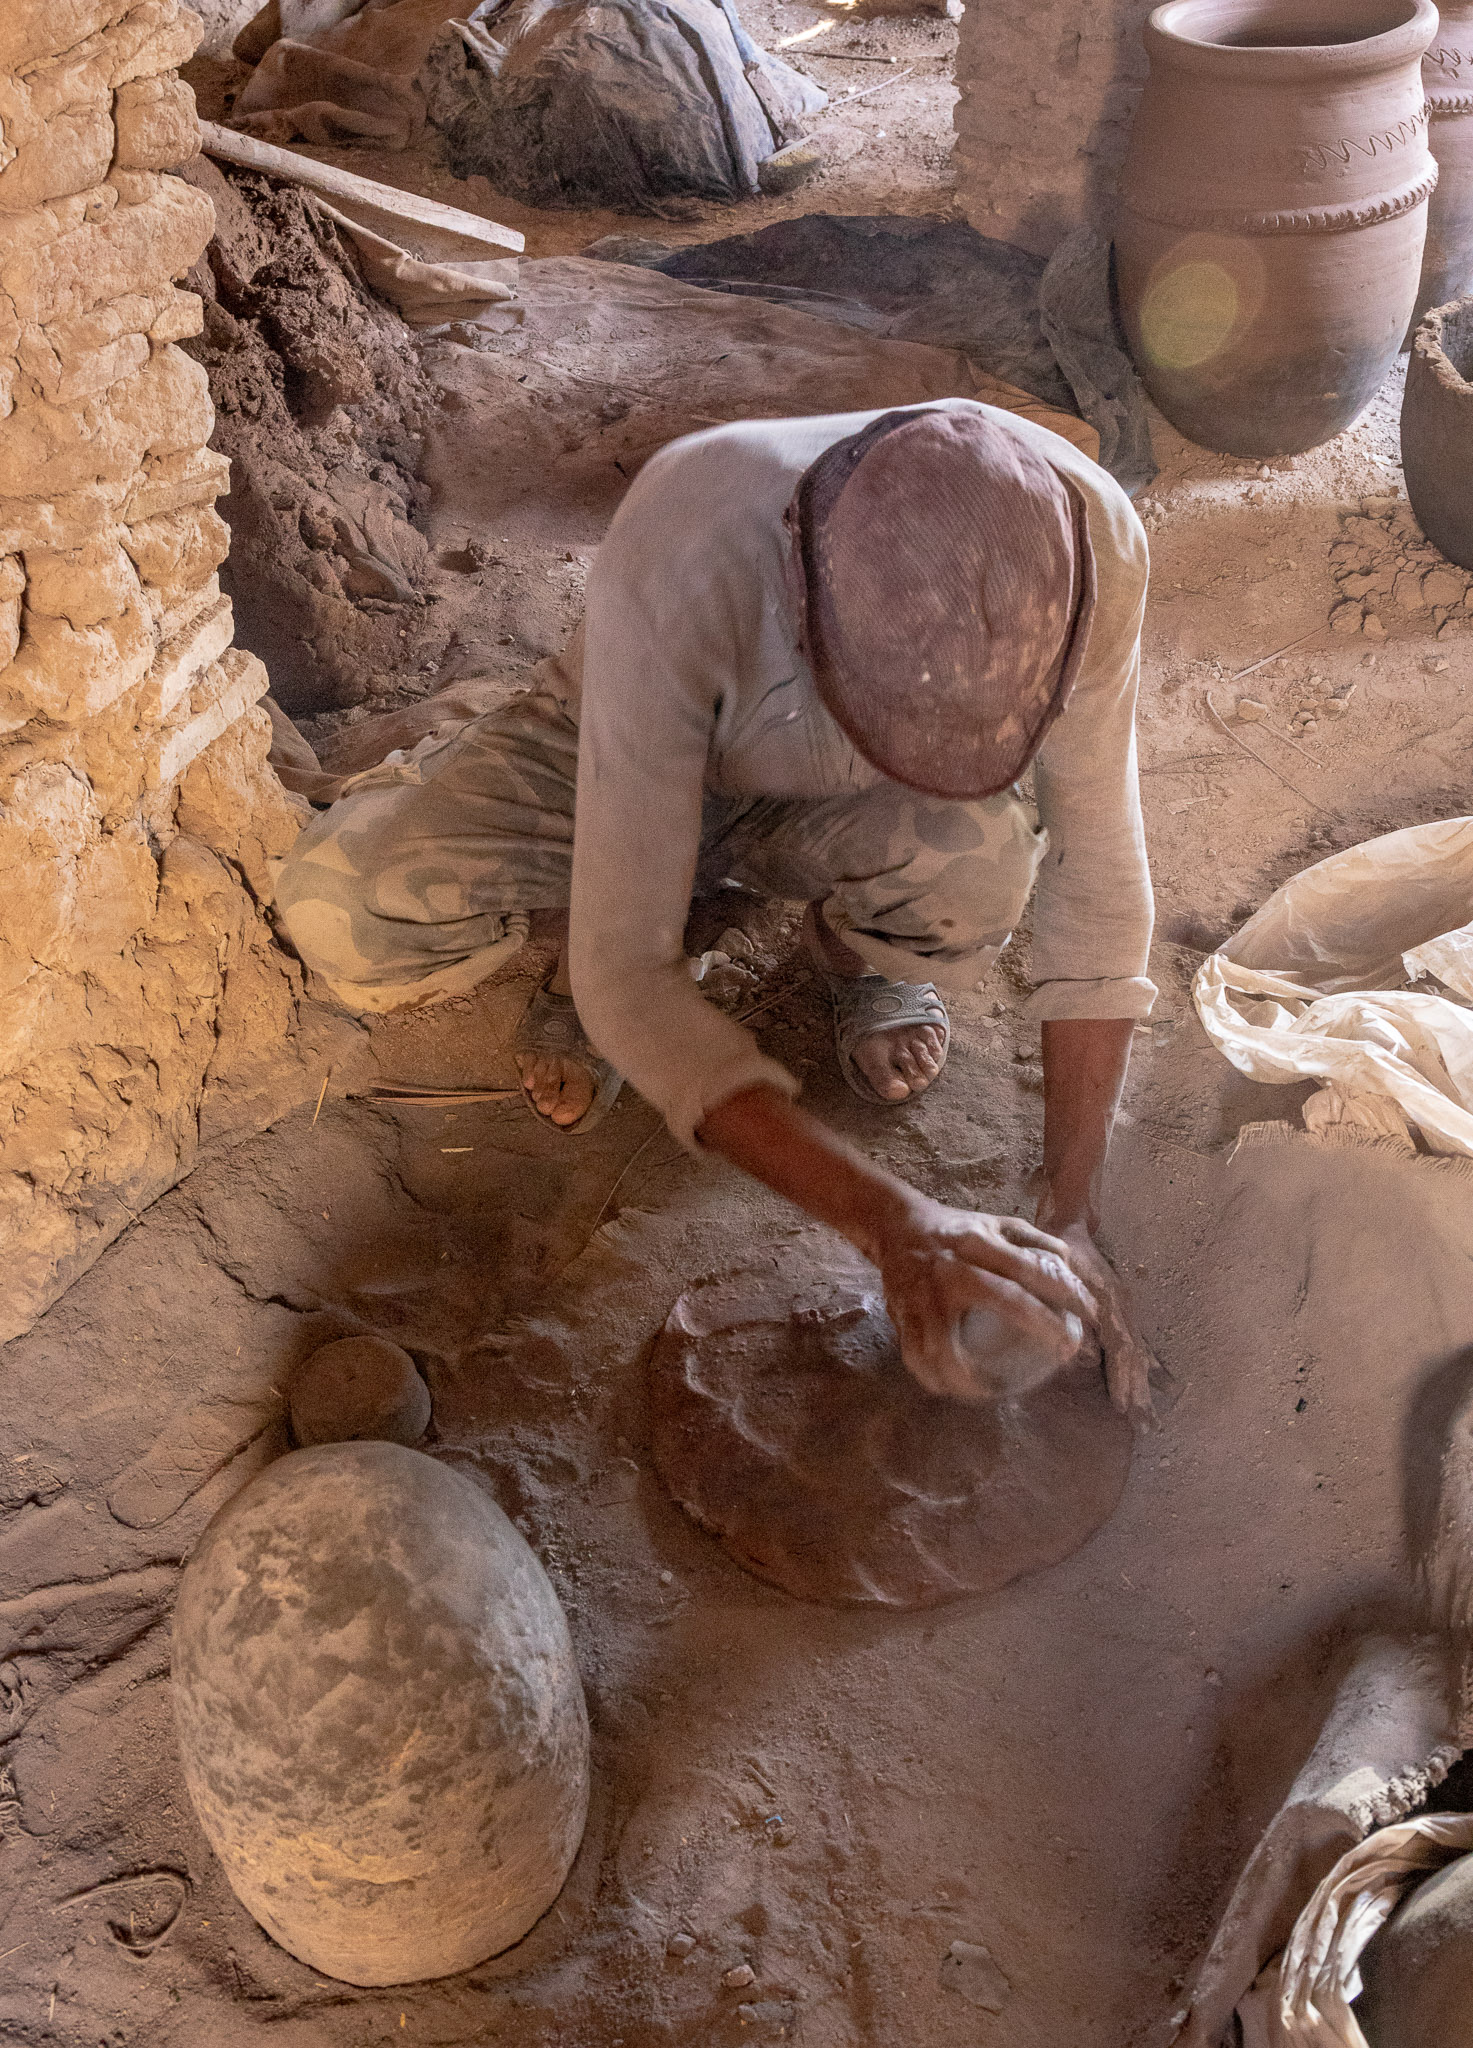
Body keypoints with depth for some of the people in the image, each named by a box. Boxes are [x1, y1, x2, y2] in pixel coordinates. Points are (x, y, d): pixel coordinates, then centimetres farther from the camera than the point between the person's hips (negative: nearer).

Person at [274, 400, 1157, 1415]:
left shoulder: (1082, 540, -33)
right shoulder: (675, 566, -42)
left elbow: (1097, 886, -22)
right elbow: (622, 985, -39)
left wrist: (1070, 1221, -25)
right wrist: (888, 1219, -47)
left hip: (826, 810, 2)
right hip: (634, 755, -1)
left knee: (983, 882, -35)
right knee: (346, 909, -30)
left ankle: (851, 939, 3)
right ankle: (610, 916, 3)